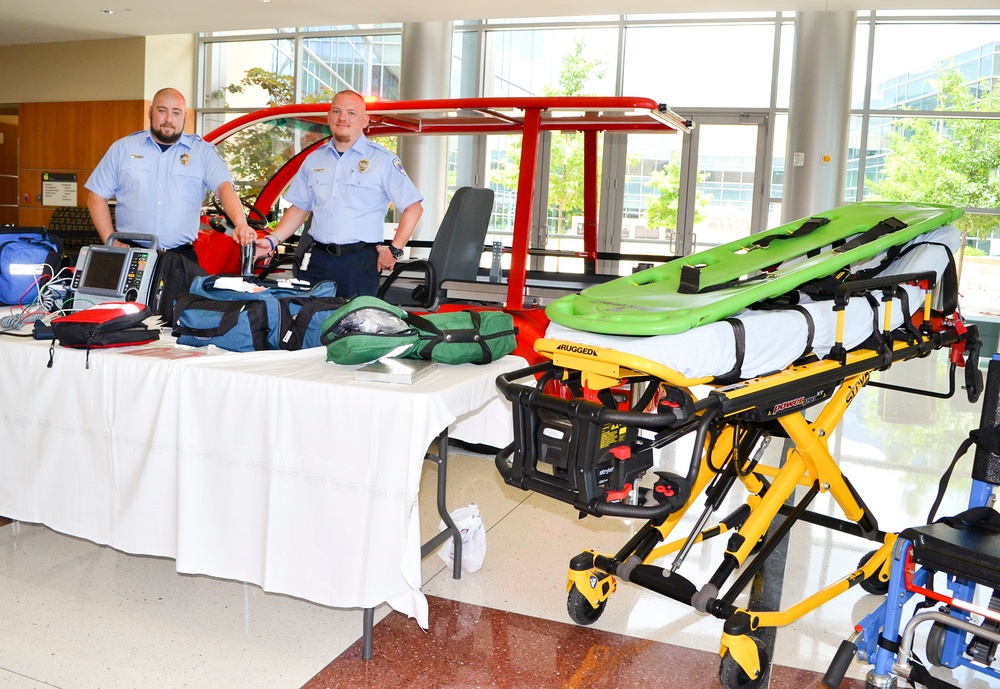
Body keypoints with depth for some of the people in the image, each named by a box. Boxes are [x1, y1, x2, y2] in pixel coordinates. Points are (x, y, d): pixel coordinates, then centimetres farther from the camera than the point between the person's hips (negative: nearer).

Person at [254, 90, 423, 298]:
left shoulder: (383, 160, 1)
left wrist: (394, 249, -9)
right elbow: (299, 208, 21)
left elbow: (413, 207, -1)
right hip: (317, 259, 4)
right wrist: (272, 240, 7)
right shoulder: (314, 159, 17)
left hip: (360, 263, -4)